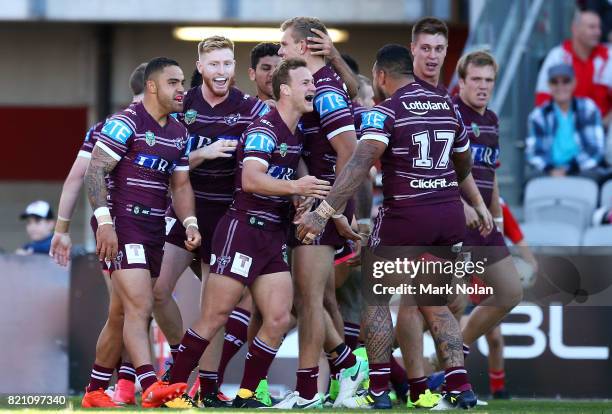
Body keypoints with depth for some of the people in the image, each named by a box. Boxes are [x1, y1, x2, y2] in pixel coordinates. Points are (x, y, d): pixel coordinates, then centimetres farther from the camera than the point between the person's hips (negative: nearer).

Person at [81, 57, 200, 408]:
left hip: (154, 228, 8)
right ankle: (151, 388, -27)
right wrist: (104, 221, -21)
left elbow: (181, 184, 18)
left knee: (126, 313, 11)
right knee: (140, 307, -19)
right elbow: (95, 170, -13)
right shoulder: (126, 123, -10)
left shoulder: (179, 134, 14)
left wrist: (190, 223, 2)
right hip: (121, 224, -8)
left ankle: (96, 389, 20)